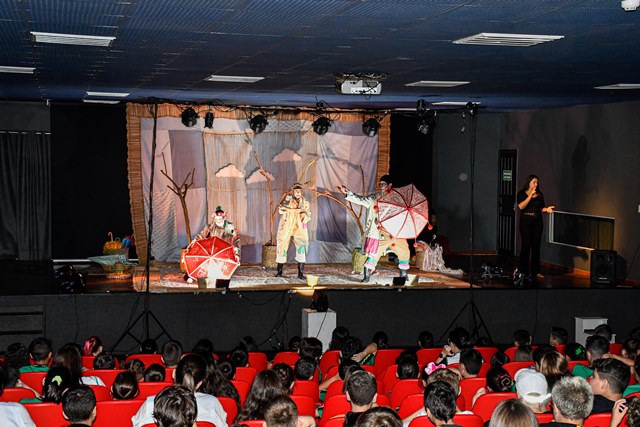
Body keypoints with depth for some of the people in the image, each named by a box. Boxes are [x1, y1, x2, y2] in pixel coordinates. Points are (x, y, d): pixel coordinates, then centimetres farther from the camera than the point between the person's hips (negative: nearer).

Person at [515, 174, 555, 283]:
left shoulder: (539, 194, 11)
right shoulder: (522, 194, 1)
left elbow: (541, 209, 16)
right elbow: (521, 206, -14)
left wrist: (547, 209, -6)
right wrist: (530, 195, -14)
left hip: (537, 222, 4)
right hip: (525, 222, -4)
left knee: (536, 247, 2)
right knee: (525, 246, -7)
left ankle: (535, 271, 7)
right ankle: (523, 271, -1)